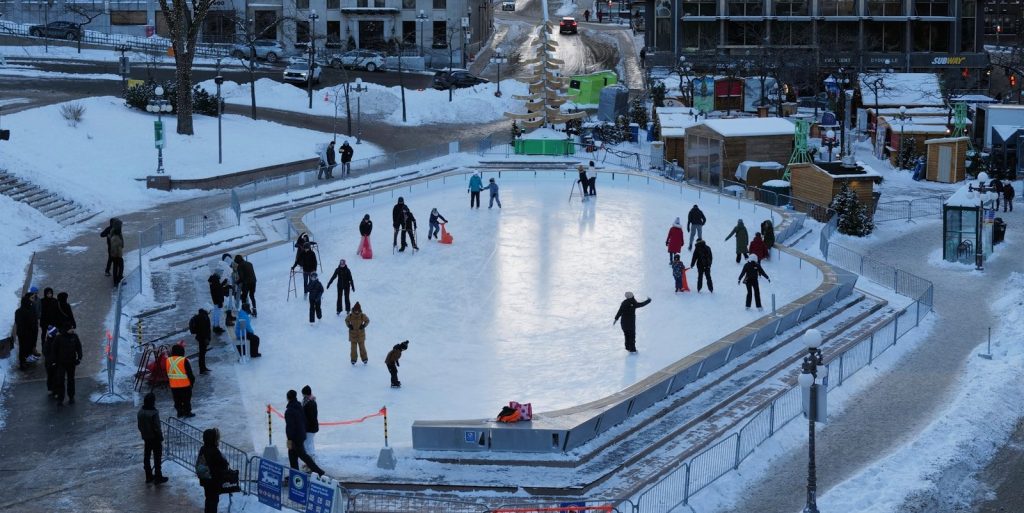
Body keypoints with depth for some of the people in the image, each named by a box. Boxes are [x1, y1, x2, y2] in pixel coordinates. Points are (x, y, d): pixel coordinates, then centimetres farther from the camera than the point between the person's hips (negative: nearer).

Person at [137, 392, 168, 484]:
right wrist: (161, 438, -10)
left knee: (146, 457, 15)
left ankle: (149, 476, 25)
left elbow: (140, 426, 6)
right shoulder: (154, 413, -25)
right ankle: (158, 477, 10)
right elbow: (157, 428, -21)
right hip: (155, 438, -6)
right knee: (157, 458, 5)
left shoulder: (140, 412, -4)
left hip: (146, 438, 6)